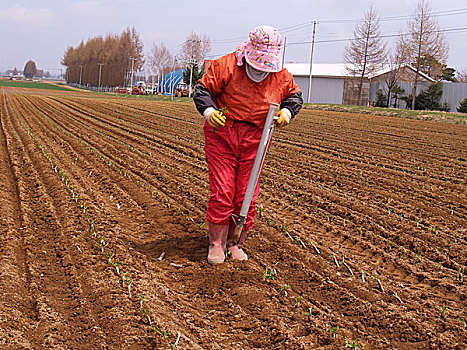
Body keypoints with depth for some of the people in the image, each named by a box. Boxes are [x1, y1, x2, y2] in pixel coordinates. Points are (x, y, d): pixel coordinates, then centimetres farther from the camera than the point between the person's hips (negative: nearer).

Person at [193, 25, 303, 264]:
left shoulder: (281, 76, 3)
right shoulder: (227, 65, -9)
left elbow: (294, 95, 20)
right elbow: (202, 89, -7)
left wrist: (287, 112, 0)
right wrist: (209, 110, -25)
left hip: (254, 139, 3)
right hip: (222, 134, -3)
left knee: (246, 194, 4)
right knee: (222, 191, -6)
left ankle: (234, 242, 18)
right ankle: (216, 243, 7)